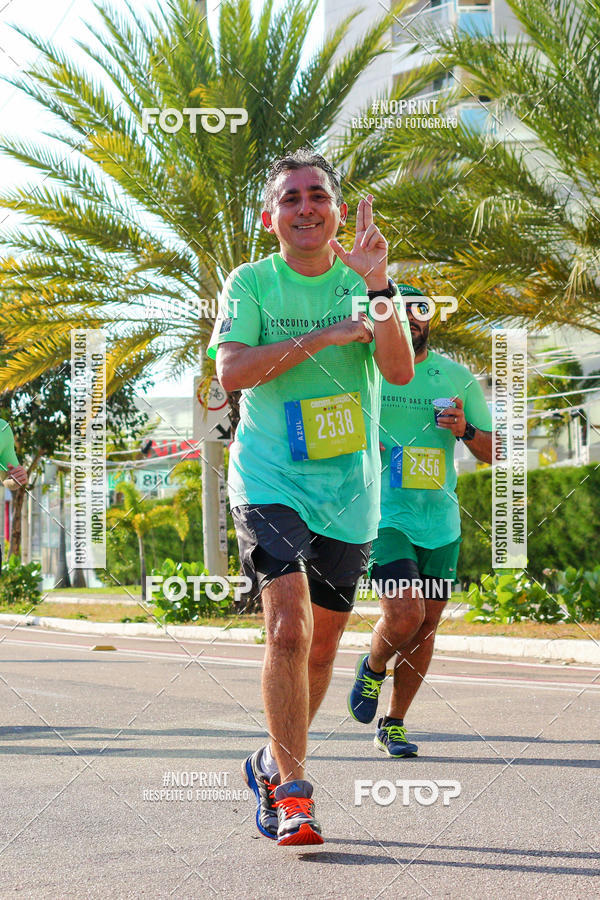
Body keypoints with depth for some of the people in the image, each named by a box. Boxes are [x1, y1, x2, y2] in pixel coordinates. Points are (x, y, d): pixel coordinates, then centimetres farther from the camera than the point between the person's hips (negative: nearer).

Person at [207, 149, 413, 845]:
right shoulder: (251, 283, -1)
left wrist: (377, 288, -23)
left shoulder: (361, 285, 3)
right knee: (288, 629, -20)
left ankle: (274, 764, 34)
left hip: (349, 488, 3)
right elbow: (231, 371, -14)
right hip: (269, 481, -3)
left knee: (321, 645, 12)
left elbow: (400, 371, -10)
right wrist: (322, 336, -19)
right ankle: (292, 791, -12)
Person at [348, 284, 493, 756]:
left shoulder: (457, 377, 9)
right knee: (404, 615, -20)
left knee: (426, 627, 6)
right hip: (385, 516, -4)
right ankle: (372, 668, 13)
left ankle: (393, 723, 21)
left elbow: (490, 453, 13)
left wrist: (465, 430, -9)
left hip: (441, 520, 4)